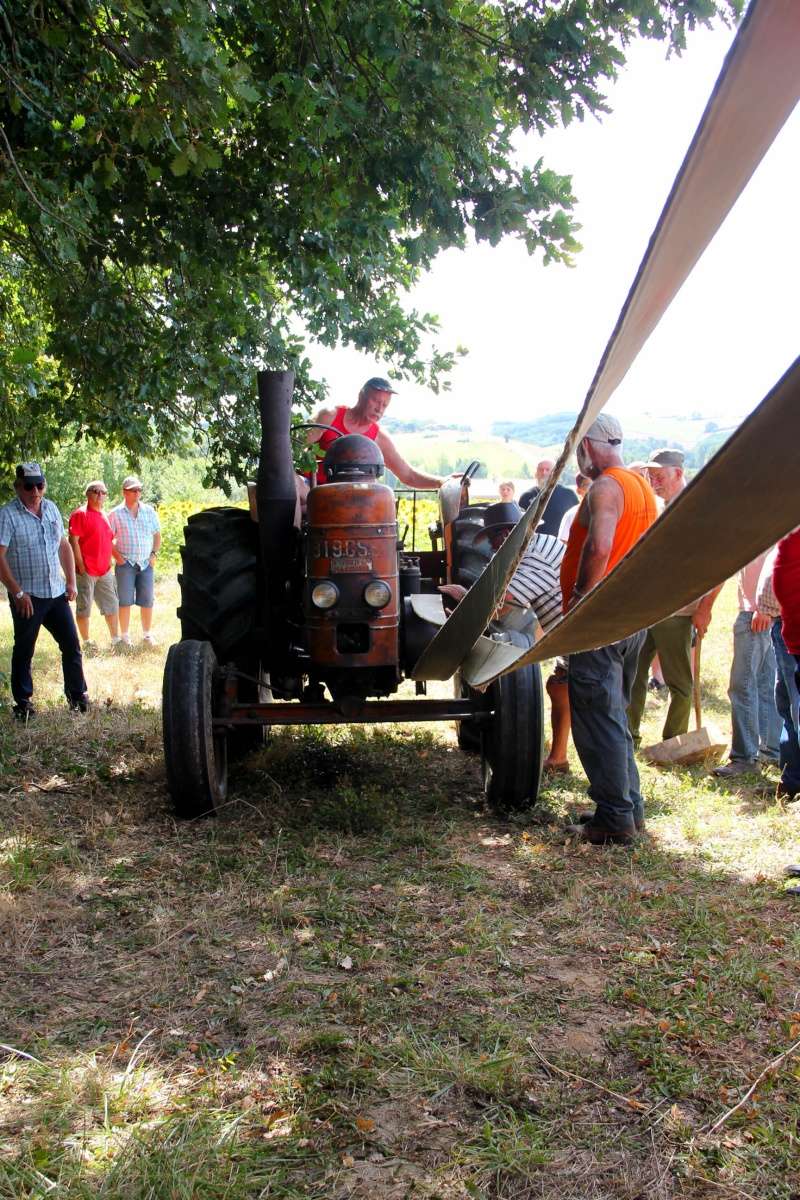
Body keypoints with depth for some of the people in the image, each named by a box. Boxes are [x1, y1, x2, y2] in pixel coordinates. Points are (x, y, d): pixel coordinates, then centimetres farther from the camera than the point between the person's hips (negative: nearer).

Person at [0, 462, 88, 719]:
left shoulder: (51, 509, 9)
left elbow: (64, 546, 16)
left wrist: (71, 582, 9)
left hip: (57, 593, 5)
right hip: (27, 597, -5)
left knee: (71, 645, 8)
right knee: (24, 650, 5)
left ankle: (77, 695, 21)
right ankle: (23, 703, 17)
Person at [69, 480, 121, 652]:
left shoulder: (104, 516, 15)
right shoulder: (80, 514, -9)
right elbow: (73, 541, -15)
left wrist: (110, 563, 15)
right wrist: (81, 565, -17)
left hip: (105, 571, 8)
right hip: (86, 571, -8)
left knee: (112, 605, 12)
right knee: (84, 607, 2)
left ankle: (115, 639, 21)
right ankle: (86, 642, 10)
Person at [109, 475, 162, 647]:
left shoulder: (149, 511, 8)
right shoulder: (116, 514, -1)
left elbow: (157, 535, 15)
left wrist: (154, 554, 4)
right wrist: (117, 557, -7)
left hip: (146, 563, 3)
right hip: (125, 564, -3)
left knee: (147, 601, 5)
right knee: (125, 601, 0)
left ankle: (147, 634, 16)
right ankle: (125, 636, 9)